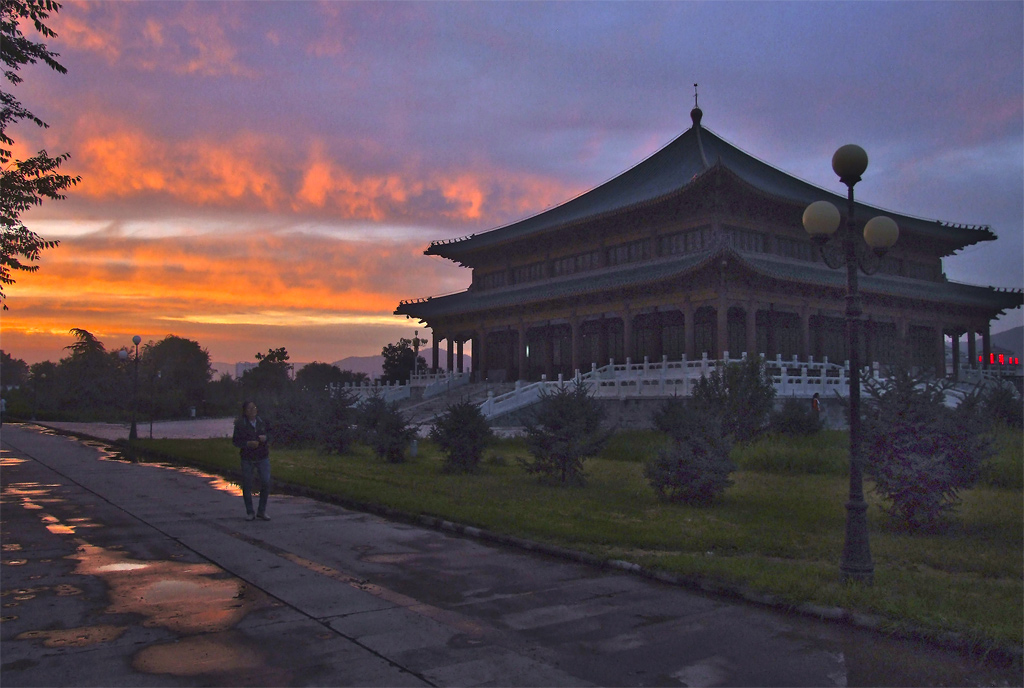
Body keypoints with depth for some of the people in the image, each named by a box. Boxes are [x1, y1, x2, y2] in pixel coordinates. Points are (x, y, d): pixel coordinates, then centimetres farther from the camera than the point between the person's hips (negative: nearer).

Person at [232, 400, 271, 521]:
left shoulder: (262, 421, 3)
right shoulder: (240, 424, -5)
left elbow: (269, 434, 14)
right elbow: (235, 441, -3)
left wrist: (265, 438, -9)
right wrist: (248, 444, -19)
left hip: (263, 457, 2)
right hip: (247, 459, -1)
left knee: (266, 483, -6)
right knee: (247, 485, 3)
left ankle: (262, 511, 9)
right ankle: (249, 512, 19)